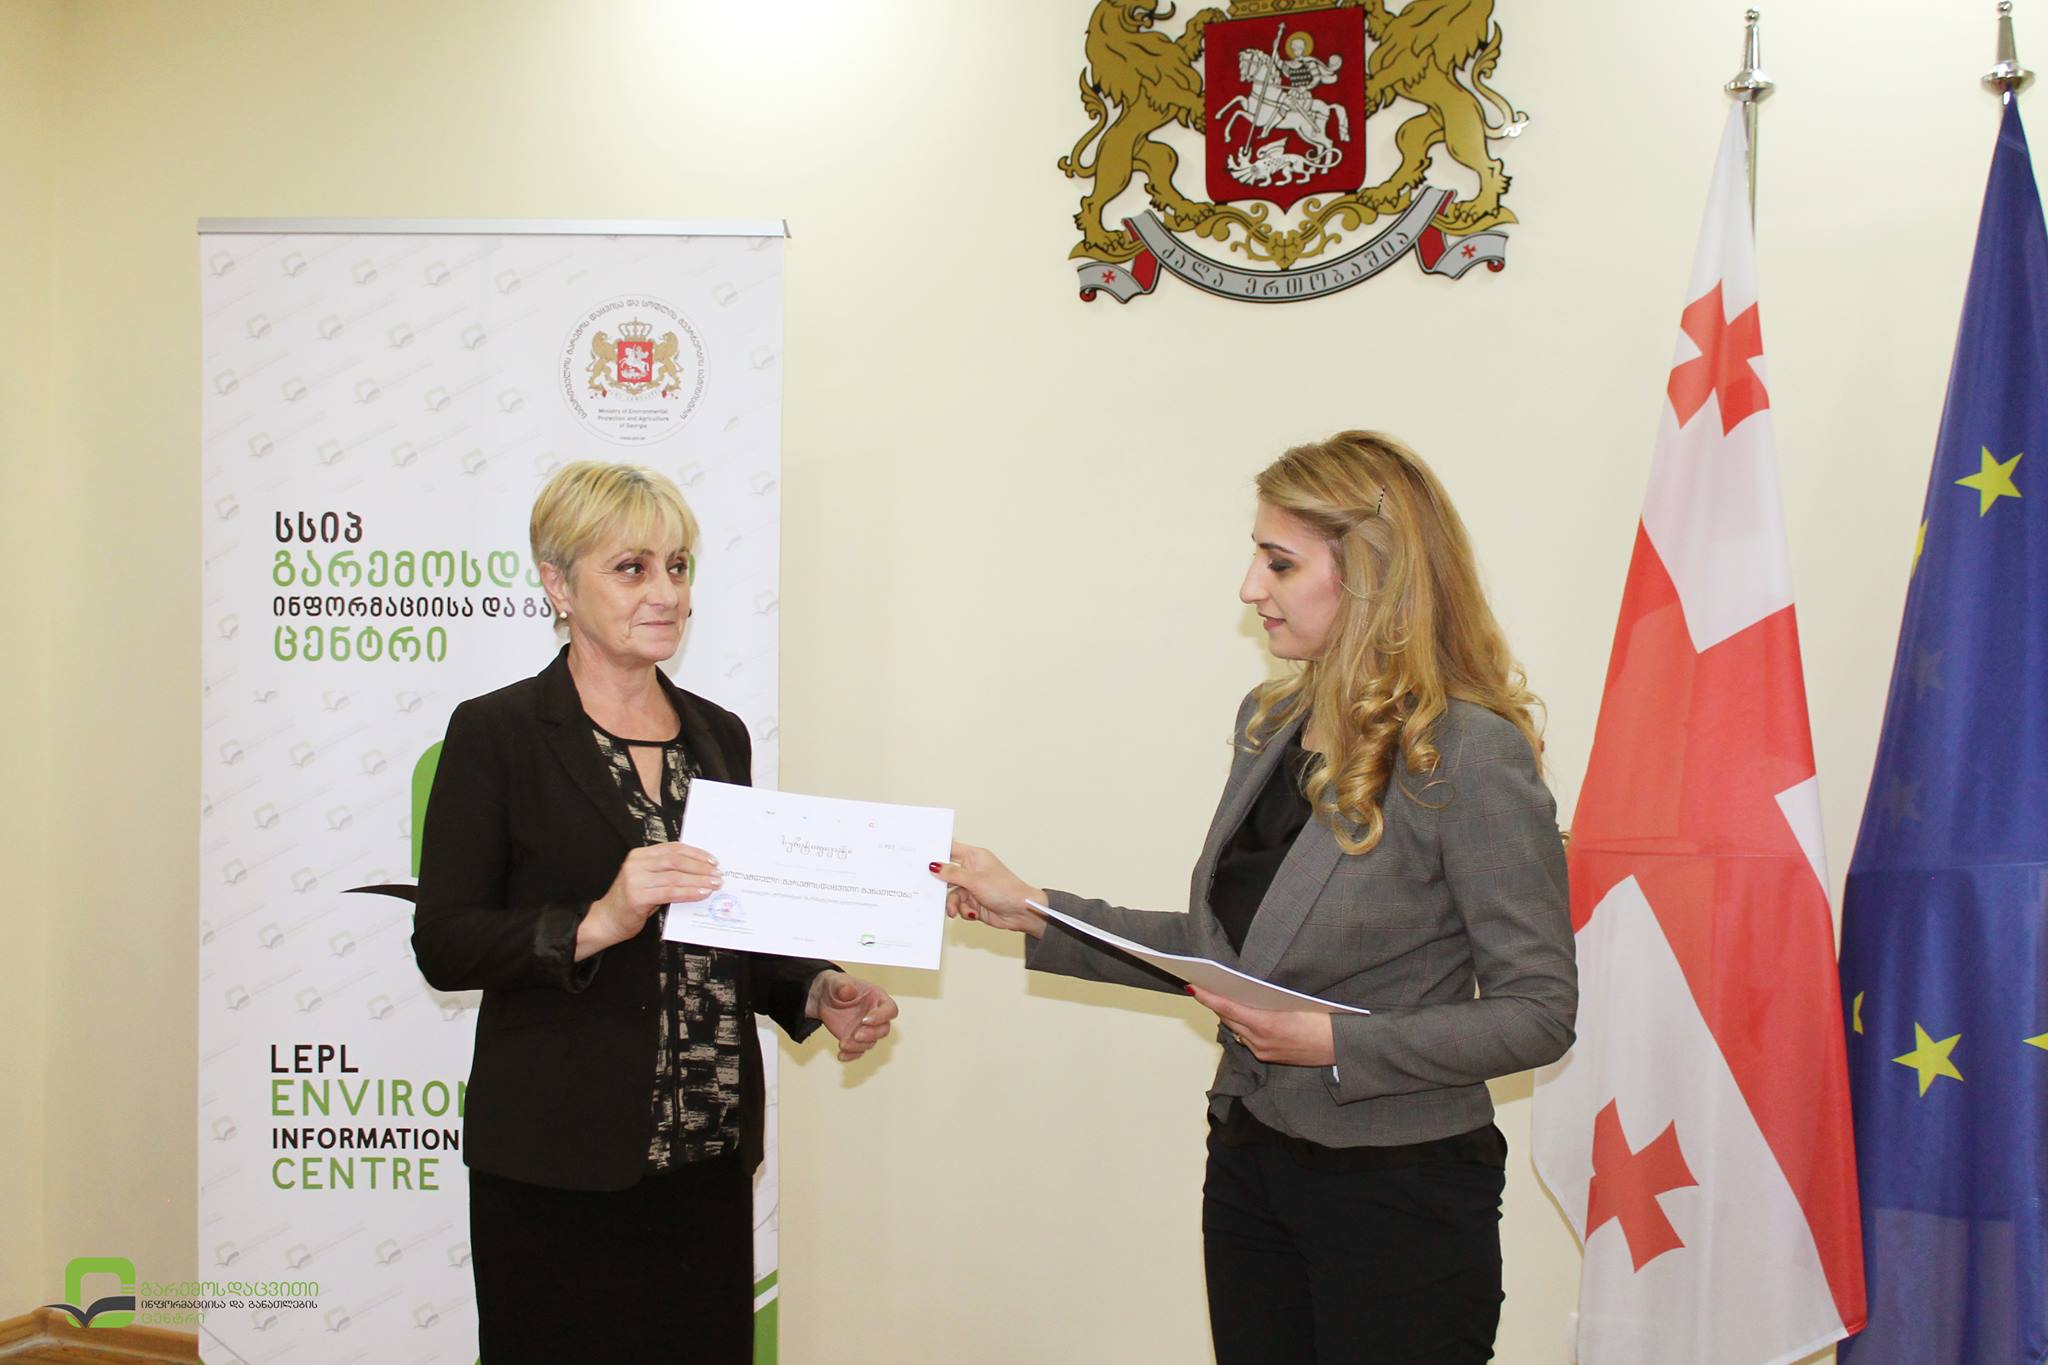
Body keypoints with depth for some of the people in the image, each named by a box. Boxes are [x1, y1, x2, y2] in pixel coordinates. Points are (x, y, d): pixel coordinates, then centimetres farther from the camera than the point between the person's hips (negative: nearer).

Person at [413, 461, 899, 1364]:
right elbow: (443, 946, -11)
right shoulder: (496, 735, -5)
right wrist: (599, 922, -24)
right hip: (560, 1163, -5)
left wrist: (814, 995, 0)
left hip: (708, 1158, 5)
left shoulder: (719, 735, 11)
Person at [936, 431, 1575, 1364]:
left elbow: (1537, 1012, -15)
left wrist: (1334, 1043, -22)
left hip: (1399, 1191, -7)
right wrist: (1033, 914, 8)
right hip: (1250, 1165, 7)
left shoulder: (1471, 757, -16)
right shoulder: (1270, 724, 7)